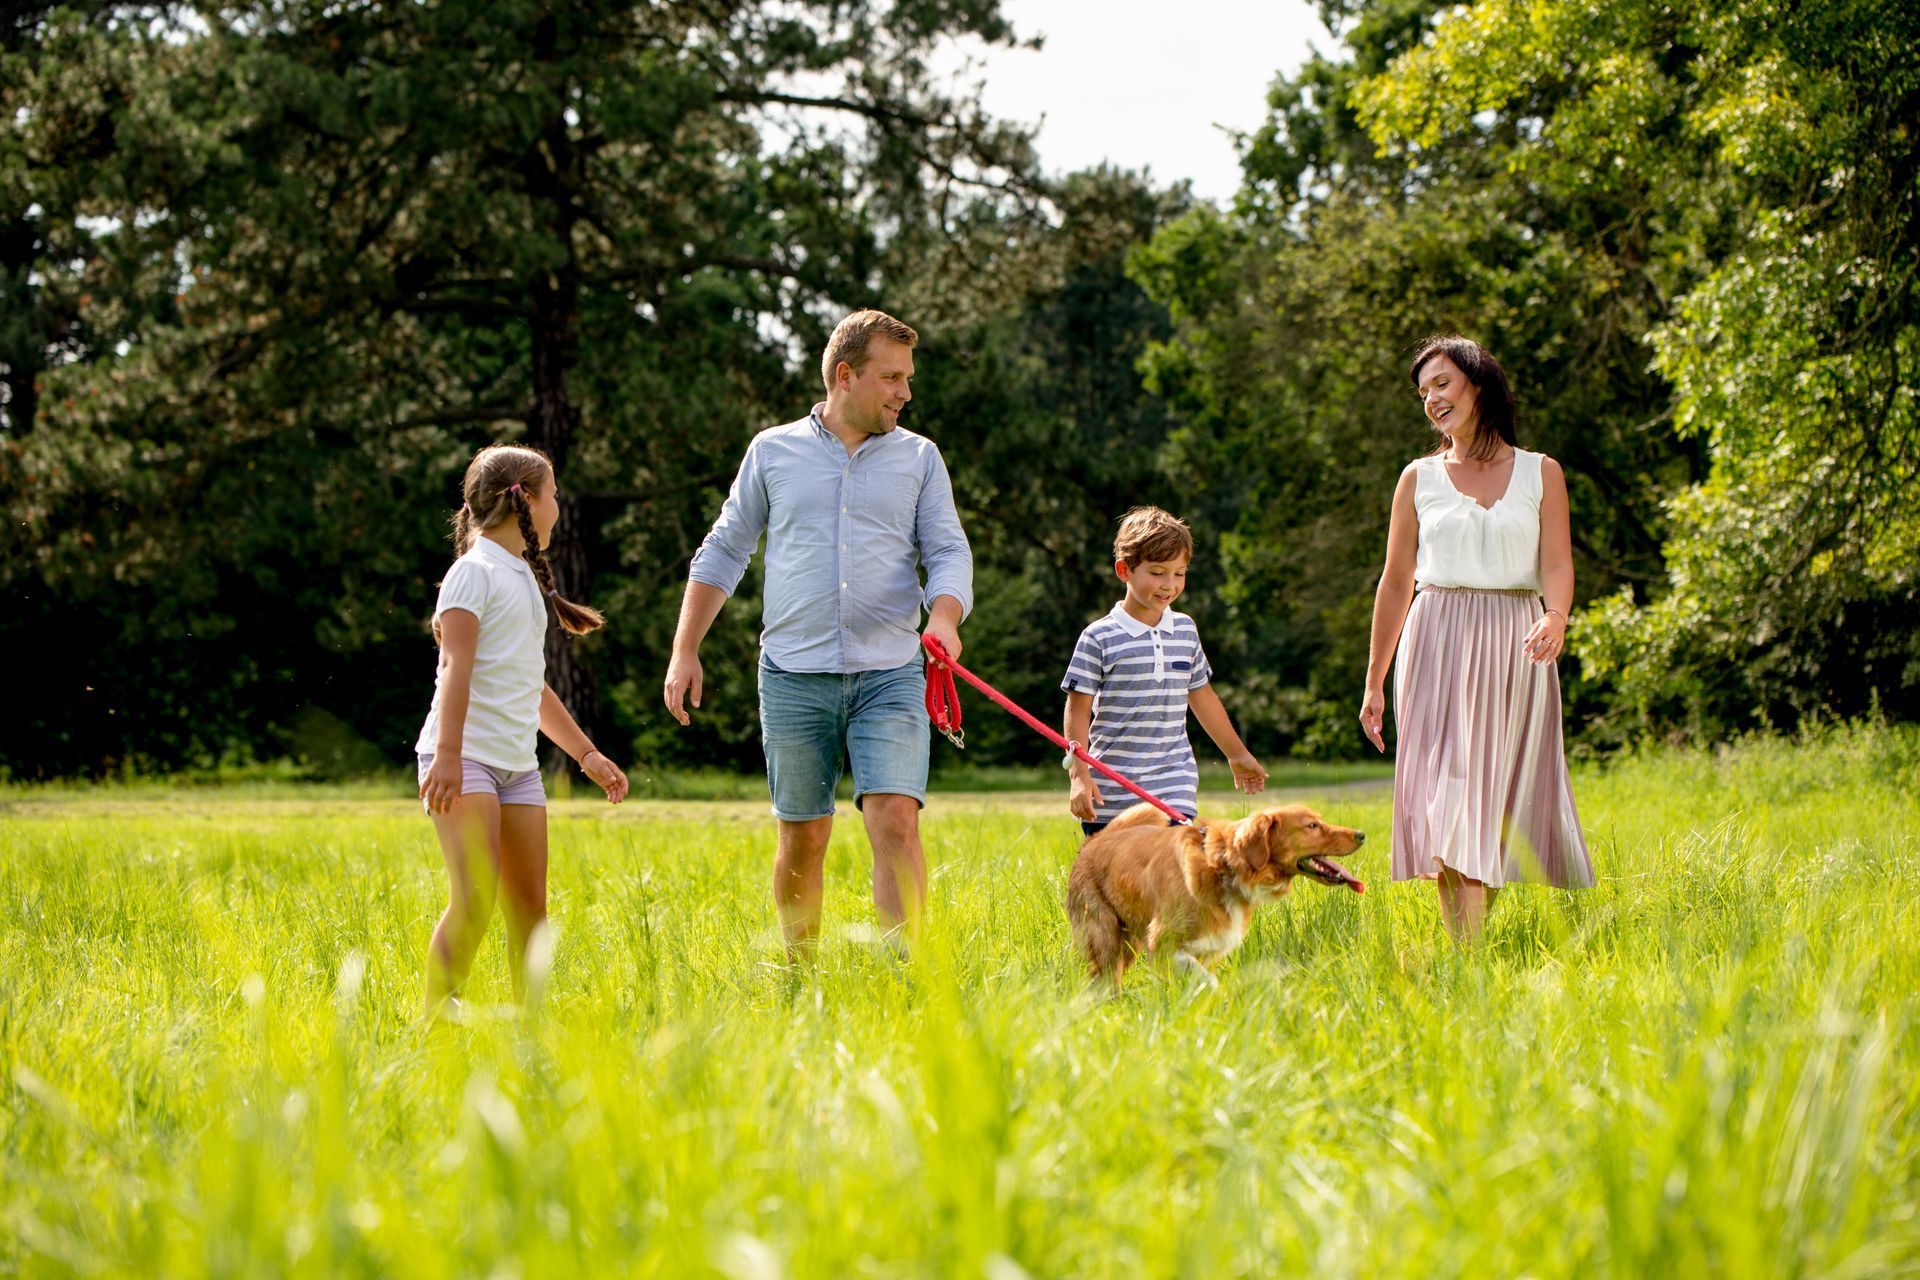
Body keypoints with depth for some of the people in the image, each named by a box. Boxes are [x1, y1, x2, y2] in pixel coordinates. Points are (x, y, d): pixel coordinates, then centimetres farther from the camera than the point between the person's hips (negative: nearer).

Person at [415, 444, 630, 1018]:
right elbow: (457, 668, -15)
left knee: (529, 906, 3)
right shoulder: (475, 571, -4)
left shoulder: (525, 577, 22)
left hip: (518, 765, 8)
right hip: (466, 758, -8)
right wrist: (449, 755, -25)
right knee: (476, 900, -17)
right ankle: (438, 1019, -14)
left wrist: (586, 754, 30)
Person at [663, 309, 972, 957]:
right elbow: (723, 552, 14)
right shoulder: (773, 450, 9)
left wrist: (944, 617, -18)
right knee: (801, 838, 5)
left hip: (890, 677, 0)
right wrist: (684, 652, 9)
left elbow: (948, 551, 4)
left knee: (896, 823, -15)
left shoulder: (919, 458, 10)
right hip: (795, 678, 0)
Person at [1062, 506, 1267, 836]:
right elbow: (1078, 710, -5)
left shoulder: (1185, 630, 10)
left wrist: (1238, 755, 30)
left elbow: (1201, 696, 22)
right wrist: (1079, 775, -14)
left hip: (1174, 788, 3)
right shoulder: (1099, 637, -6)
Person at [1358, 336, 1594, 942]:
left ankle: (1479, 933, 10)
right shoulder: (1420, 478, 9)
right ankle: (1466, 953, -14)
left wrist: (1555, 618, -23)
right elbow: (1396, 584, 12)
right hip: (1438, 642, 0)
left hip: (1514, 649, 1)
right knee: (1450, 799, -10)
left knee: (1501, 796, 0)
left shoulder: (1541, 473, 8)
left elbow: (1557, 564, 0)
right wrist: (1374, 682, 10)